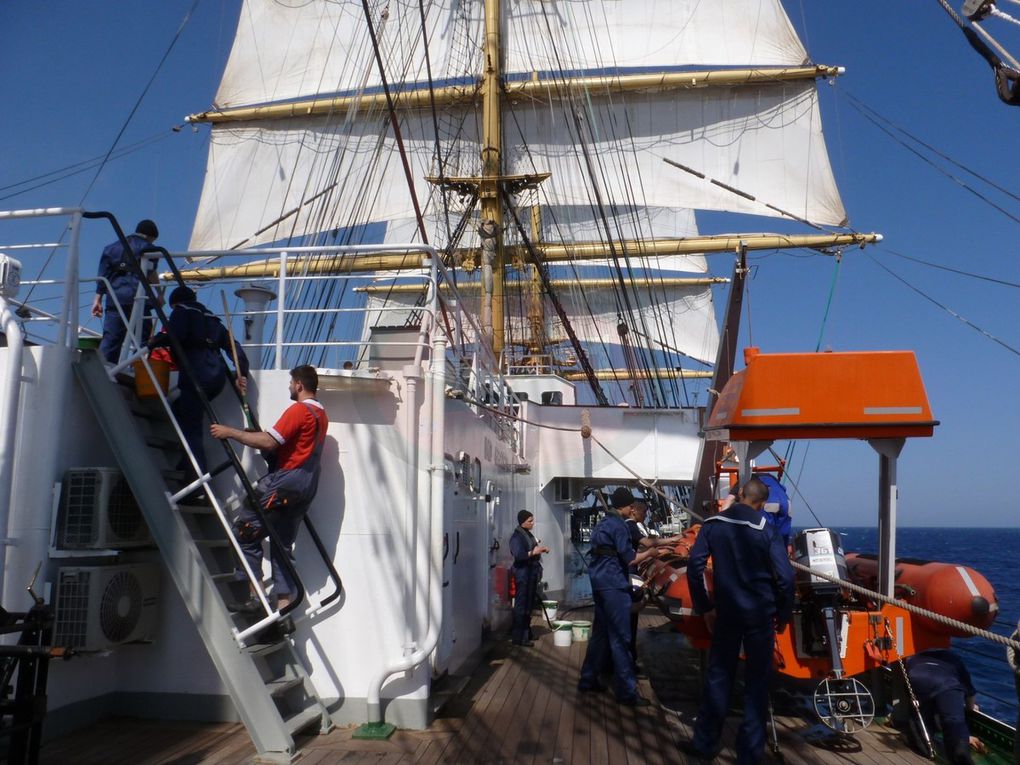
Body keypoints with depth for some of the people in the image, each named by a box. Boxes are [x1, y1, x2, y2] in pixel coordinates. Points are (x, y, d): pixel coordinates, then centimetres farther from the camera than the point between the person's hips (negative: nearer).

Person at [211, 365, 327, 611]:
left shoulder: (299, 410, -11)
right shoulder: (320, 414, 18)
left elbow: (268, 442, -18)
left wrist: (230, 432, -11)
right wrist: (254, 434, 23)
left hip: (285, 481, -9)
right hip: (306, 486, 9)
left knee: (244, 530, -3)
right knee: (283, 544, 11)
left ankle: (255, 597, -4)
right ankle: (284, 607, 9)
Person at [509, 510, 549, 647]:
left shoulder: (528, 534, 14)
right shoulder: (517, 536, -13)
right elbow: (518, 555, -23)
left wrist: (541, 550, 9)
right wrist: (533, 552, -27)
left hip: (532, 573, 9)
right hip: (523, 575, -9)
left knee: (529, 605, 14)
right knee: (521, 606, -6)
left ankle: (526, 633, 25)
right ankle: (519, 637, -2)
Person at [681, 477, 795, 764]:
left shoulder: (713, 524, -3)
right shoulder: (766, 530, -9)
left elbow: (694, 565, -6)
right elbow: (785, 577, -13)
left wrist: (703, 604, 6)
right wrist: (783, 615, 1)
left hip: (727, 612, 2)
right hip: (760, 614, -2)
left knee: (718, 676, 13)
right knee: (757, 681, 9)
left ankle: (705, 742, 21)